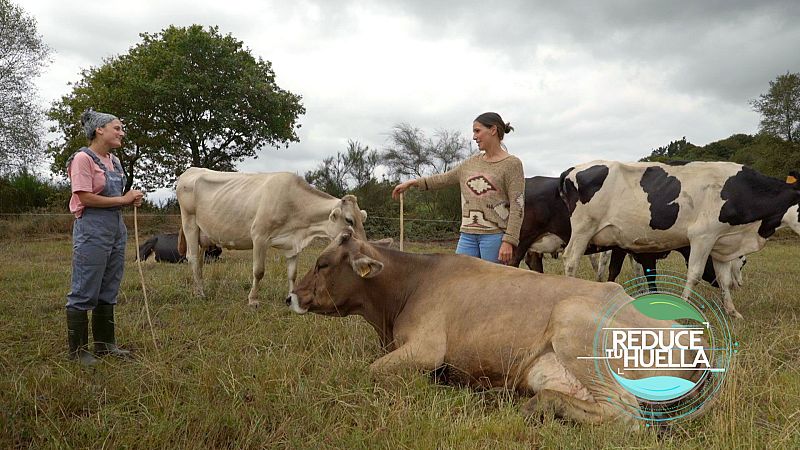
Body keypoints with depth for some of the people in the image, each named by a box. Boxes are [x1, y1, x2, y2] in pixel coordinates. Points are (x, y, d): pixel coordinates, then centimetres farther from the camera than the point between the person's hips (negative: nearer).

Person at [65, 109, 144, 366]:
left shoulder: (114, 161, 13)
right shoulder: (83, 158, -10)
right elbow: (86, 198, -15)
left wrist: (132, 200, 2)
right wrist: (123, 199, -12)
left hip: (116, 229, 8)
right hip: (92, 230, -8)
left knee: (108, 292, 14)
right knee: (84, 293, -1)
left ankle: (105, 344, 24)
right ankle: (78, 351, 9)